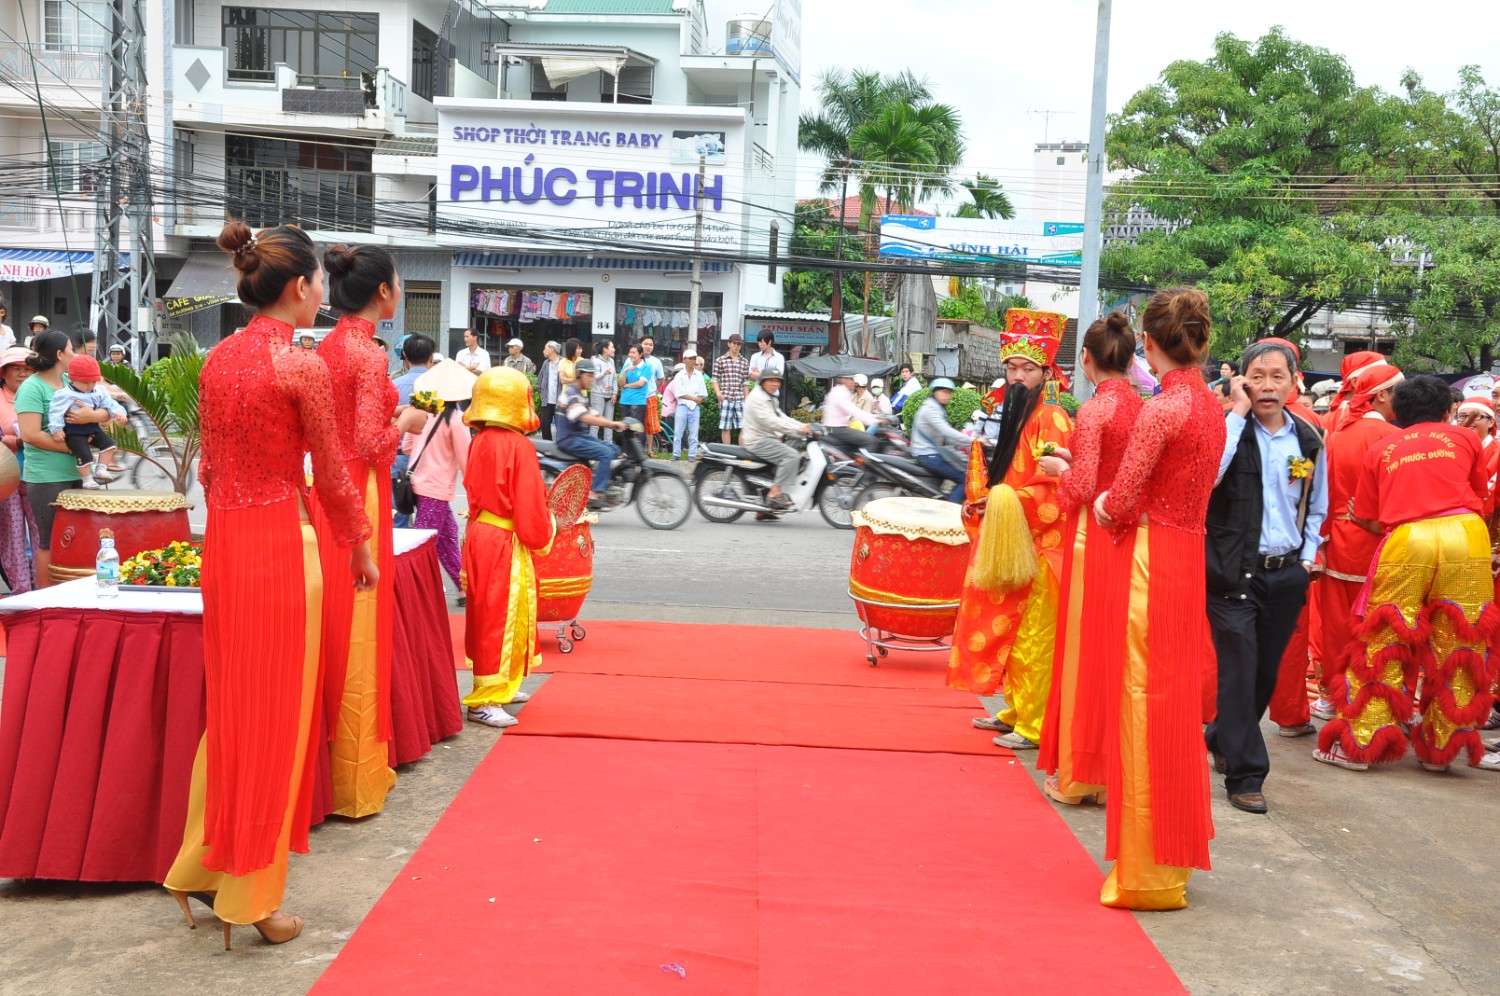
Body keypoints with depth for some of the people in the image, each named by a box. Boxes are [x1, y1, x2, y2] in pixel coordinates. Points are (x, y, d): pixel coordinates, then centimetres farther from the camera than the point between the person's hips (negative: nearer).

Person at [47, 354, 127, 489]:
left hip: (93, 429, 7)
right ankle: (87, 479, -4)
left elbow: (109, 403, 9)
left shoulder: (99, 392, 6)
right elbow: (56, 411, -18)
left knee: (108, 442, -2)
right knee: (84, 454, -18)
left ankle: (100, 469, 2)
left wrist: (118, 412, -12)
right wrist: (56, 429, -25)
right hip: (74, 432, -7)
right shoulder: (65, 394, -15)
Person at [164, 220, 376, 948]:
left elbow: (209, 465, 13)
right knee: (276, 716, 5)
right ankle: (250, 896, 15)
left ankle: (202, 866, 30)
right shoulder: (302, 366, -14)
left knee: (230, 708, 19)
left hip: (223, 541, 7)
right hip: (280, 543, -7)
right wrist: (359, 550, 4)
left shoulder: (217, 360, 7)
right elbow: (330, 475, -8)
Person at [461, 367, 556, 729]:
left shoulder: (479, 442, 6)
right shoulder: (519, 447, -18)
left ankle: (500, 686, 31)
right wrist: (541, 538, -2)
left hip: (479, 533, 9)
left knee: (489, 615, 18)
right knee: (501, 617, -3)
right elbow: (529, 504, -17)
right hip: (506, 542, -9)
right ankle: (483, 701, 1)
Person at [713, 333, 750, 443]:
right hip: (726, 399, -3)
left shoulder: (745, 362, 13)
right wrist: (718, 394, -12)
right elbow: (715, 380, 4)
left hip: (740, 400, 3)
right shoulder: (720, 361, 5)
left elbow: (746, 383, 15)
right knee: (726, 428, 1)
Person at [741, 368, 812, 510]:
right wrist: (798, 429, -27)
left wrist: (805, 427, 0)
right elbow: (771, 422, -24)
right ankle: (775, 493, -28)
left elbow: (782, 417, 15)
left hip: (767, 439, 11)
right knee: (791, 455, -24)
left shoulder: (771, 399, 22)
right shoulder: (757, 398, -13)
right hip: (758, 442, -11)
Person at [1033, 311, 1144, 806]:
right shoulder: (1145, 409, 5)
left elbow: (1082, 487, -16)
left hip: (1093, 538, -6)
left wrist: (1059, 467, 4)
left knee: (1087, 650, 2)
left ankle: (1077, 775, 11)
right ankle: (1119, 767, 22)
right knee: (1122, 653, 13)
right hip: (1135, 539, 6)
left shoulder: (1093, 410, -13)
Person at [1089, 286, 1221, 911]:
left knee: (1146, 706, 0)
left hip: (1152, 561, -8)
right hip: (1190, 559, 8)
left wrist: (1105, 508, 5)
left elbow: (1119, 500, -16)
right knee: (1176, 706, 17)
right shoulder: (1212, 406, 9)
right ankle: (1173, 854, 30)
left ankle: (1150, 872, 9)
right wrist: (1122, 509, 9)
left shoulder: (1163, 407, -15)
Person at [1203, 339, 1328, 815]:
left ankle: (1222, 739, 39)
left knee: (1266, 672, 15)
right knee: (1240, 672, -6)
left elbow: (1316, 507, 19)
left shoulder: (1309, 439, 7)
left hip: (1287, 574, 5)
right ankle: (1245, 774, 5)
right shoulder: (1228, 427, -6)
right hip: (1234, 572, -5)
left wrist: (1307, 555, 7)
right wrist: (1239, 411, -20)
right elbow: (1207, 473, -28)